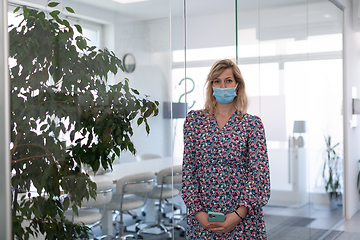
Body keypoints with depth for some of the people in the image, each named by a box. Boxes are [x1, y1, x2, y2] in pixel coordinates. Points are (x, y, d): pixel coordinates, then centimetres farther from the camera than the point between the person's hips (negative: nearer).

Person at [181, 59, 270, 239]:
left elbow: (259, 172, -6)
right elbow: (188, 169, 2)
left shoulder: (252, 123, 1)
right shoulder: (194, 119, 5)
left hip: (243, 218, -1)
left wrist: (239, 214, -15)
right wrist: (197, 211, -7)